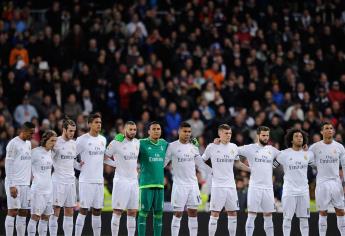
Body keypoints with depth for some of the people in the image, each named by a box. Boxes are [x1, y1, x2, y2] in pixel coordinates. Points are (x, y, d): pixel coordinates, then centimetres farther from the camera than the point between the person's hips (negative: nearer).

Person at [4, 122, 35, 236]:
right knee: (13, 211, -8)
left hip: (25, 184, 8)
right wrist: (11, 186, -18)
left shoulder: (28, 143, 15)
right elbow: (8, 165, -13)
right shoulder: (13, 144, -10)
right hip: (14, 184, -8)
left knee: (23, 213, 5)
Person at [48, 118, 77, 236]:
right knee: (55, 211, -5)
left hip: (71, 181, 7)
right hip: (58, 181, -7)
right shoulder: (56, 142, -10)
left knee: (69, 212, 7)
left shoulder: (74, 143, 12)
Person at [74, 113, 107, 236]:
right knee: (83, 210, -6)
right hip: (86, 181, -6)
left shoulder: (103, 140, 12)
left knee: (97, 211, 8)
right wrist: (78, 165, -6)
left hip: (99, 181, 6)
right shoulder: (82, 140, -7)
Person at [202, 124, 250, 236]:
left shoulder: (234, 147, 9)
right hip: (217, 185, -5)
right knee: (215, 213, -5)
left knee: (233, 213, 6)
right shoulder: (212, 147, -4)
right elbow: (201, 161, 7)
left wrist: (252, 169, 19)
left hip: (231, 185, 5)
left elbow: (237, 163, 23)